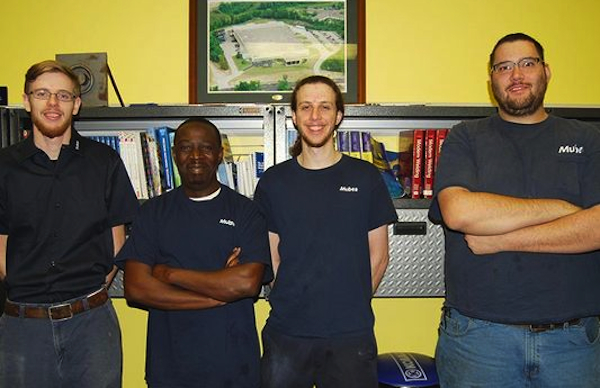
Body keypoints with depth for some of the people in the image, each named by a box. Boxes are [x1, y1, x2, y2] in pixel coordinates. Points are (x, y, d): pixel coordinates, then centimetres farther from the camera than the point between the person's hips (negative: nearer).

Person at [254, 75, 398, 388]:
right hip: (286, 333, 1)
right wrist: (291, 304, -3)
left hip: (351, 335, 0)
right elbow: (271, 256, 4)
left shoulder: (365, 178, 1)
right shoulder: (273, 181, 3)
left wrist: (351, 305, 1)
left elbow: (378, 255, 4)